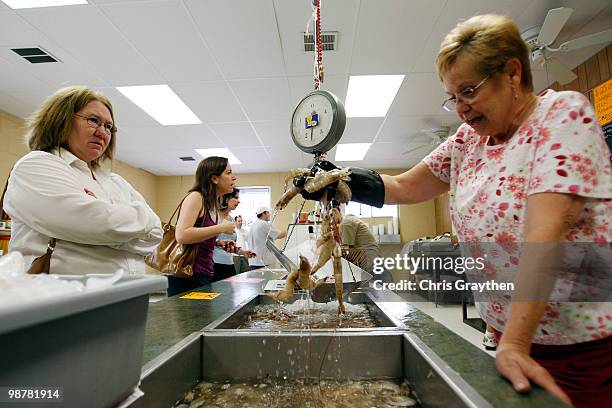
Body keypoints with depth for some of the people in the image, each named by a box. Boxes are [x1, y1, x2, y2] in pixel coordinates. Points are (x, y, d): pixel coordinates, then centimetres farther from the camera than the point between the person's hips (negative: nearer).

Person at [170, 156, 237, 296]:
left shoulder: (213, 205, 13)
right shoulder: (195, 197, -12)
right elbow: (181, 235, -25)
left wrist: (218, 243, 5)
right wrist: (222, 228, -20)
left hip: (205, 275, 9)